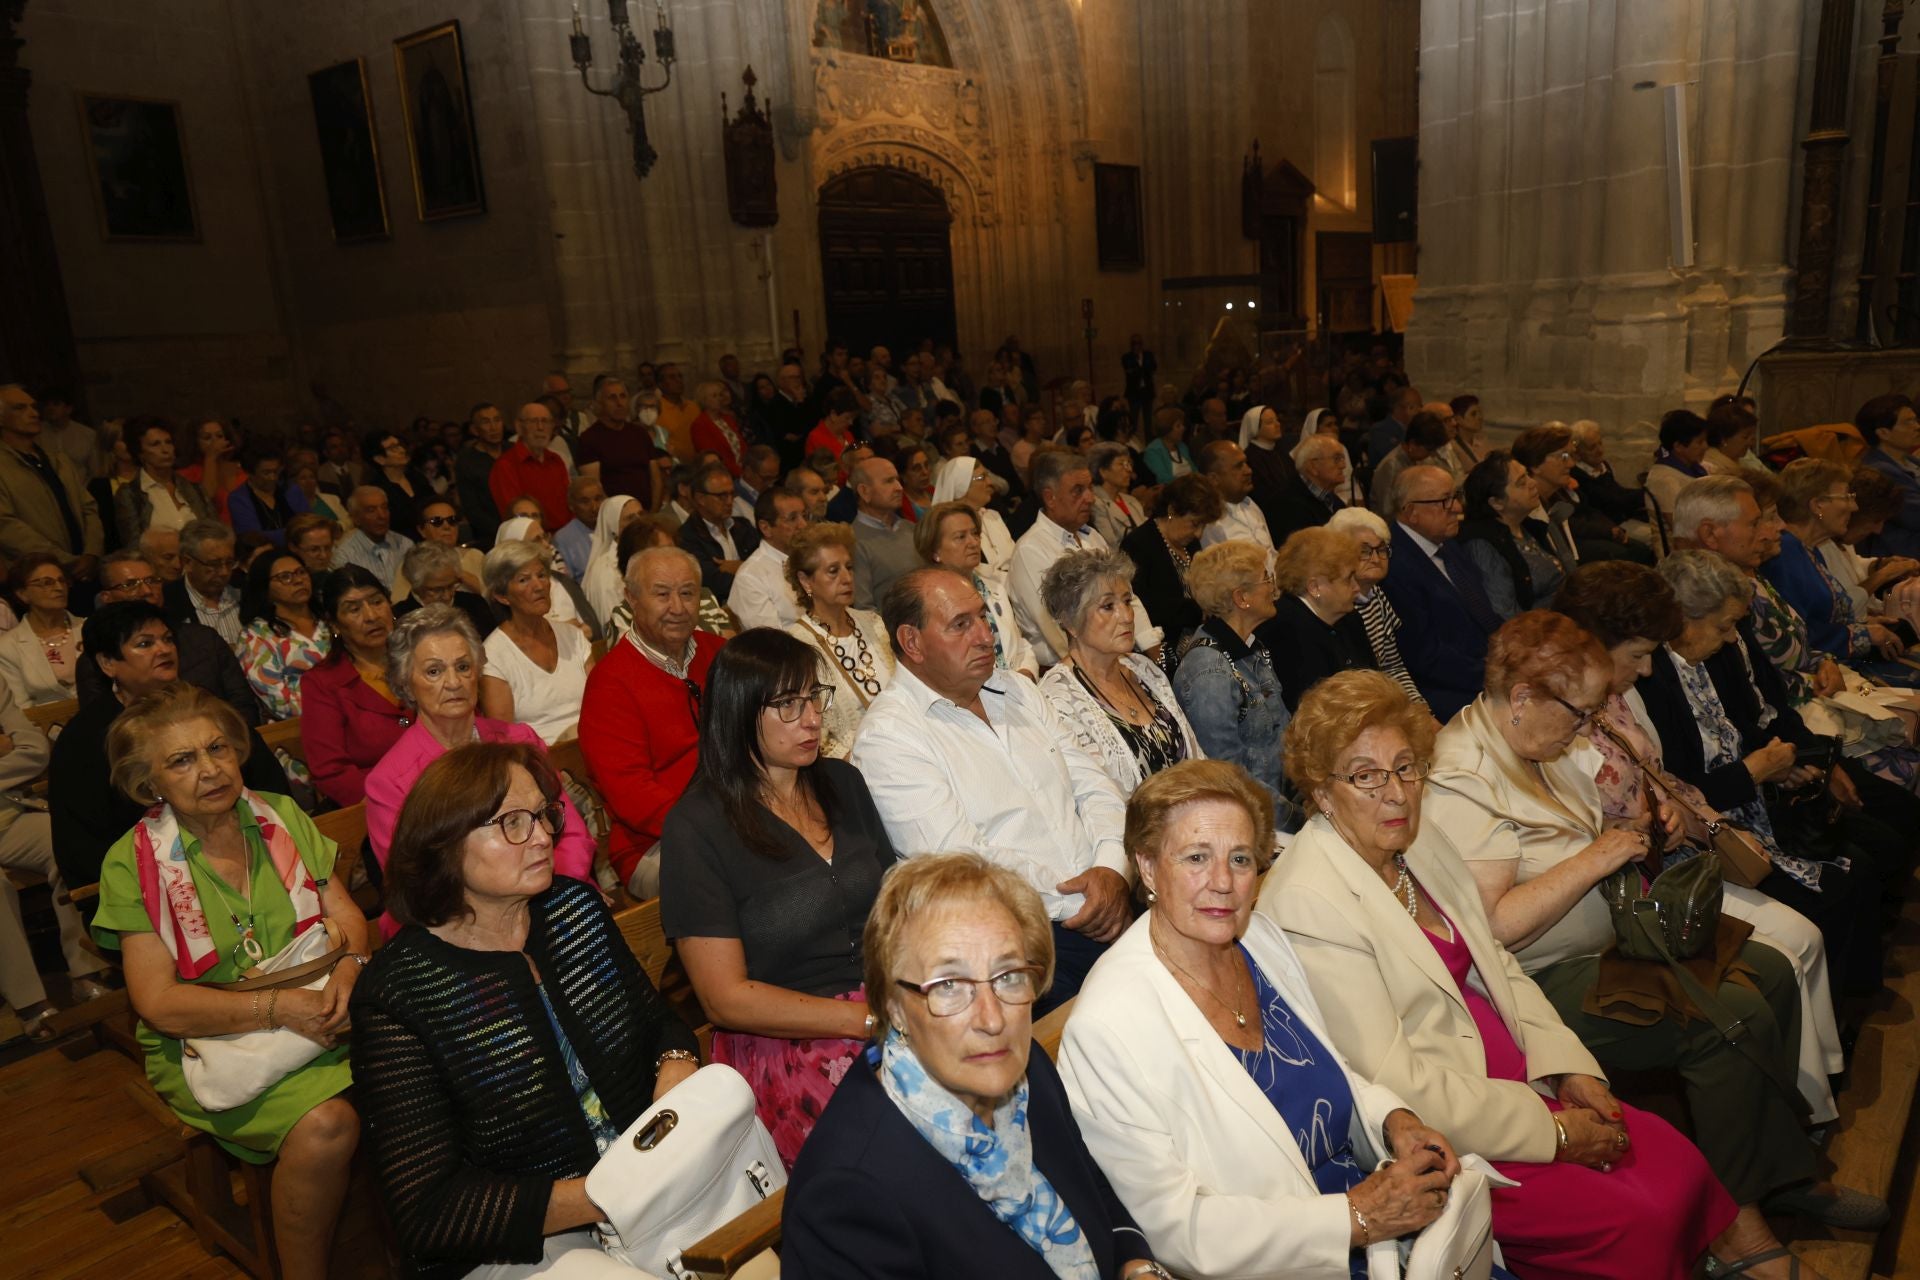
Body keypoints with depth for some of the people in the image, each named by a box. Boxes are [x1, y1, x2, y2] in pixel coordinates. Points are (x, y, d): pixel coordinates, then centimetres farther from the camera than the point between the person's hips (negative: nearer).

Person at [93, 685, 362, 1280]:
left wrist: (350, 966, -16)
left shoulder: (283, 818, 5)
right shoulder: (135, 863, -6)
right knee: (325, 1124, -31)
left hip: (318, 1014, 3)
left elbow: (346, 915, 7)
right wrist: (279, 1007, -22)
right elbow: (158, 1002, -11)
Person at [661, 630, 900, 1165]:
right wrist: (869, 1019, -14)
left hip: (891, 1003, 6)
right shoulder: (697, 828, -7)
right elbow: (726, 998, -9)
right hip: (782, 1041, -6)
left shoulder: (843, 782, 12)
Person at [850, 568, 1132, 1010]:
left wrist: (1112, 868, -5)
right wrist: (1077, 900, -12)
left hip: (1108, 906, 7)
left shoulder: (1018, 692, 17)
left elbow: (1094, 787, 15)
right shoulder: (888, 735, -7)